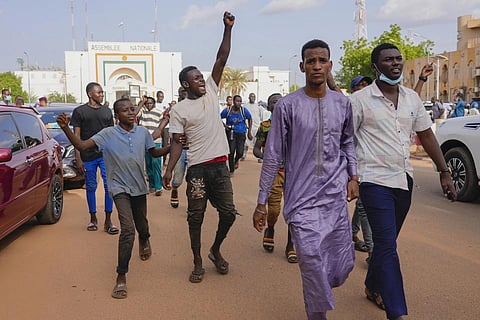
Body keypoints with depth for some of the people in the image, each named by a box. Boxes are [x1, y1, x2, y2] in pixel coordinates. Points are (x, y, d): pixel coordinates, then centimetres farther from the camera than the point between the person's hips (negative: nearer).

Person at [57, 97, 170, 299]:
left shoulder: (142, 132, -1)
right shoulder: (108, 134, -11)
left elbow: (154, 153, 12)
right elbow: (81, 146, -20)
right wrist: (65, 128, -35)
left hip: (139, 186, 4)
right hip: (120, 188, -4)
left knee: (141, 225, 19)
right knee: (128, 229, -19)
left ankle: (144, 240, 59)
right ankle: (121, 277, -7)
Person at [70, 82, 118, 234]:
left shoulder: (107, 111, 12)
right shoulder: (79, 111, 3)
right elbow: (76, 136, 1)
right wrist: (78, 157, -6)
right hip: (88, 156, -2)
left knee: (109, 186, -5)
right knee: (91, 187, 7)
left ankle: (108, 220, 2)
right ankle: (93, 218, 20)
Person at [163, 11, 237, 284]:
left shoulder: (211, 92, 7)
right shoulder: (179, 109, -2)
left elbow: (222, 60, 0)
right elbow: (177, 142, -2)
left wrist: (228, 28, -6)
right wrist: (169, 170, -11)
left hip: (220, 165, 3)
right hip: (197, 168, -3)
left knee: (228, 212, 4)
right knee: (196, 216, 5)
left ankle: (216, 250, 29)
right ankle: (198, 262, 20)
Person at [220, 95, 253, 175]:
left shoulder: (244, 110, -8)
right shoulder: (227, 110, -9)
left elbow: (250, 119, 9)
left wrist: (249, 132, 7)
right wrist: (224, 125, -8)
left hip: (241, 133, 1)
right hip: (231, 133, -1)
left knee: (240, 152, -8)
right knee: (231, 151, -6)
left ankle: (236, 160, 31)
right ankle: (231, 170, 12)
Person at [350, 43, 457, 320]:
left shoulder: (412, 98, 8)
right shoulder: (360, 100, -8)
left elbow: (427, 135, 14)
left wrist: (445, 172, 10)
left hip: (404, 180, 6)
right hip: (375, 180, -6)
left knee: (386, 241, 18)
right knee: (387, 245, -9)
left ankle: (373, 287, 38)